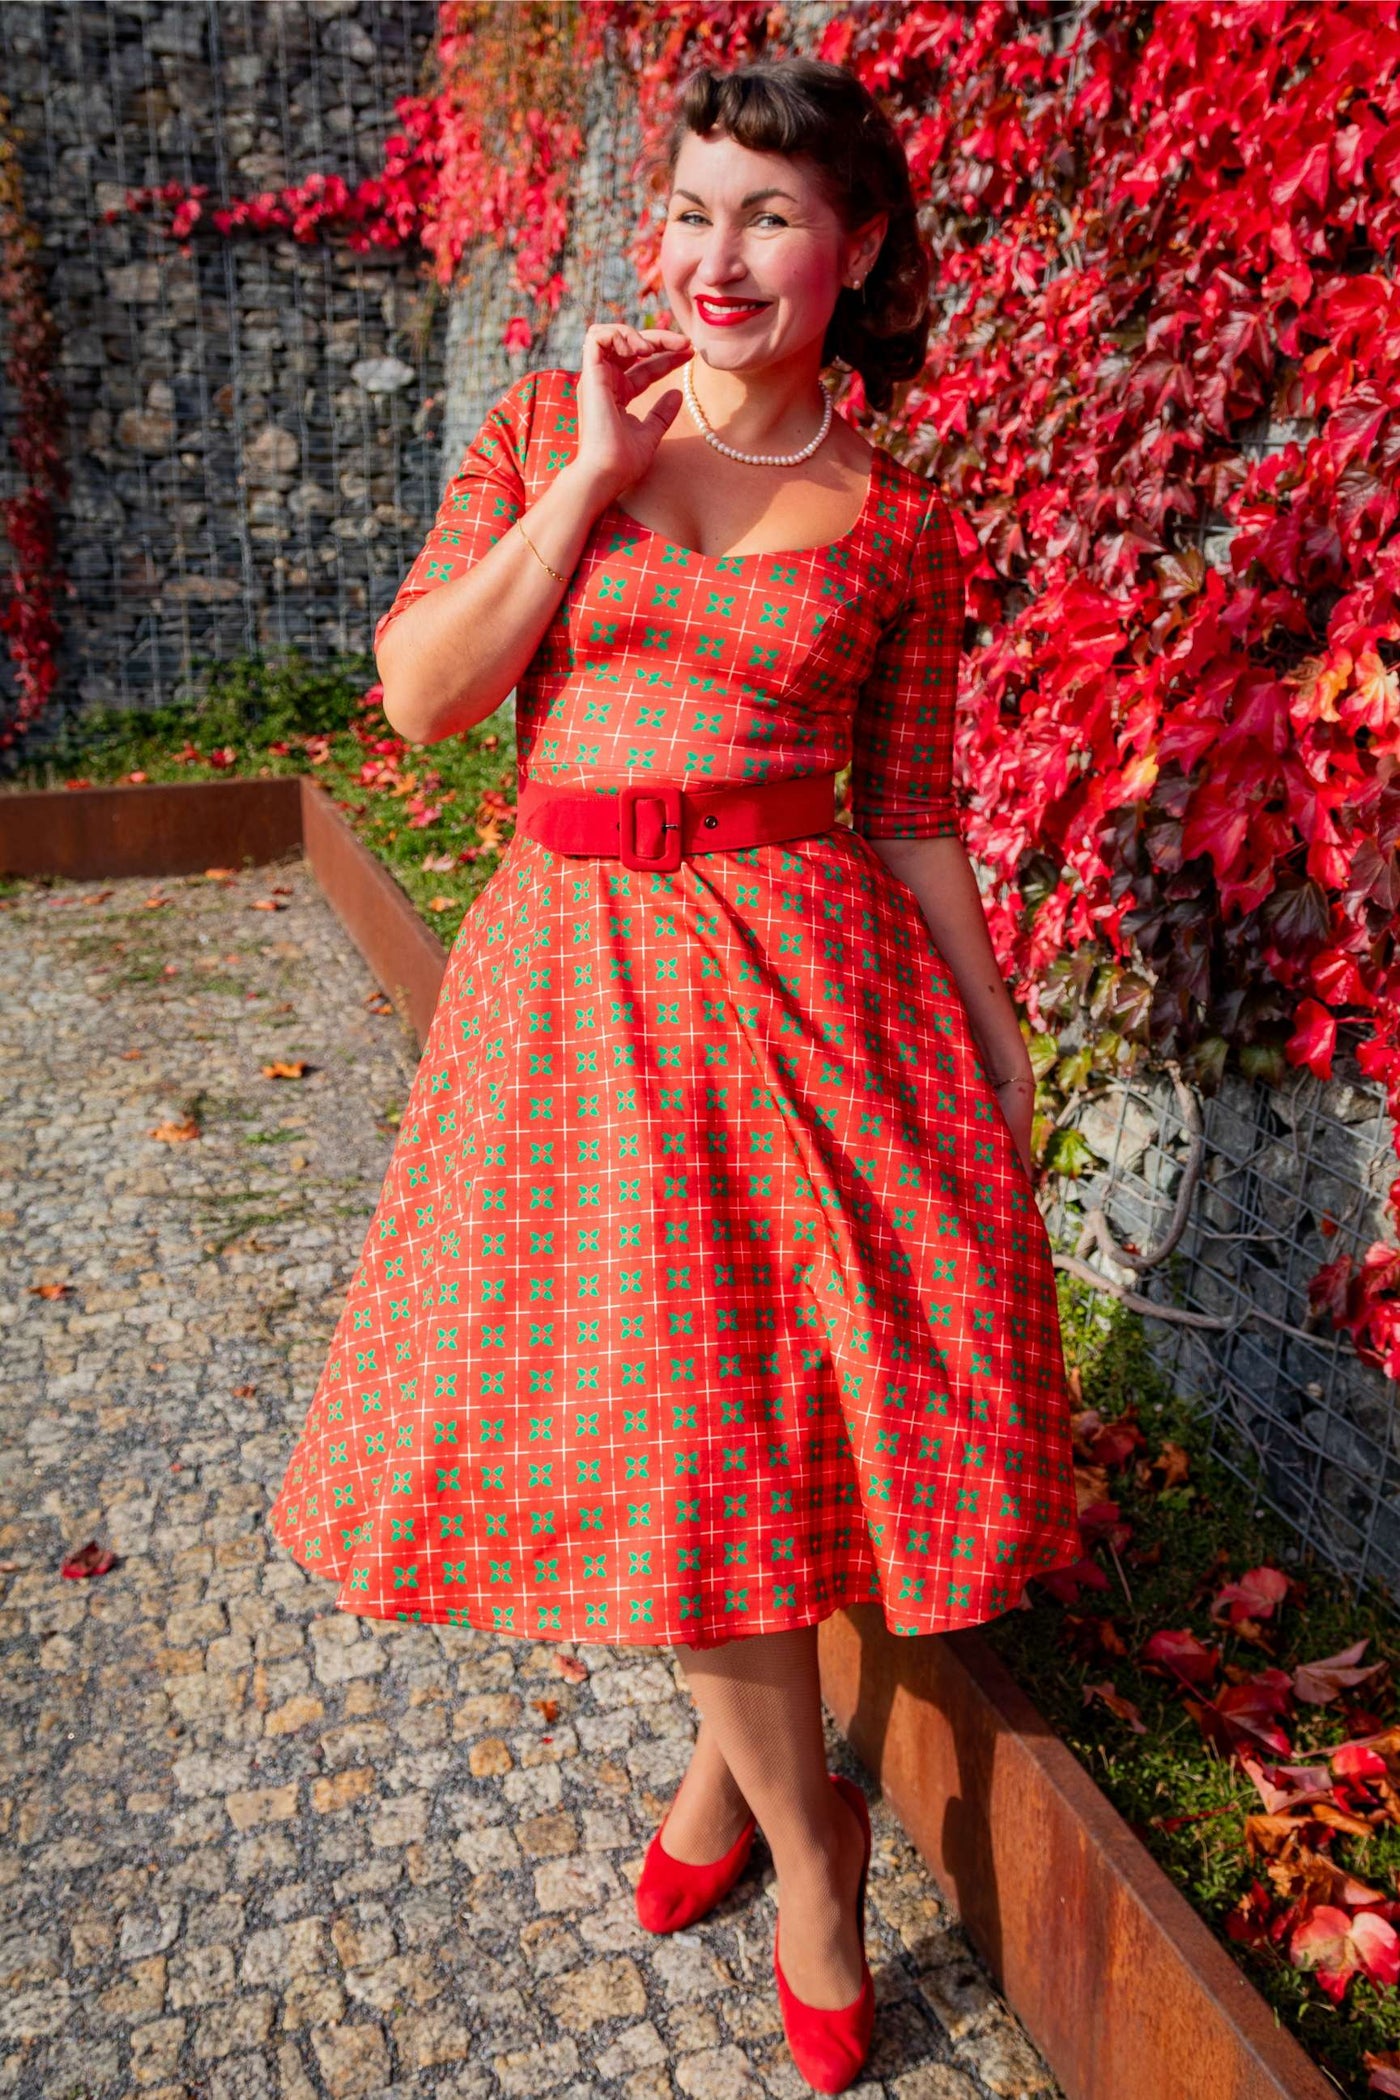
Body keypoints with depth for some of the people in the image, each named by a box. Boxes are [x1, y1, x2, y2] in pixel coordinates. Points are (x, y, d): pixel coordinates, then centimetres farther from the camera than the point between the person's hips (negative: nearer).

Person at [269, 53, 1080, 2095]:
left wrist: (1004, 1060, 5)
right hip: (579, 967, 1)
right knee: (660, 1398, 6)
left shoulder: (898, 525, 4)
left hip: (804, 969, -1)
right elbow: (417, 694, -2)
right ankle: (806, 1827, 29)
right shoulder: (550, 423, 7)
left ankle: (738, 1739, 33)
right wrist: (590, 477, -7)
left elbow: (912, 816, 6)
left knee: (751, 1375, 2)